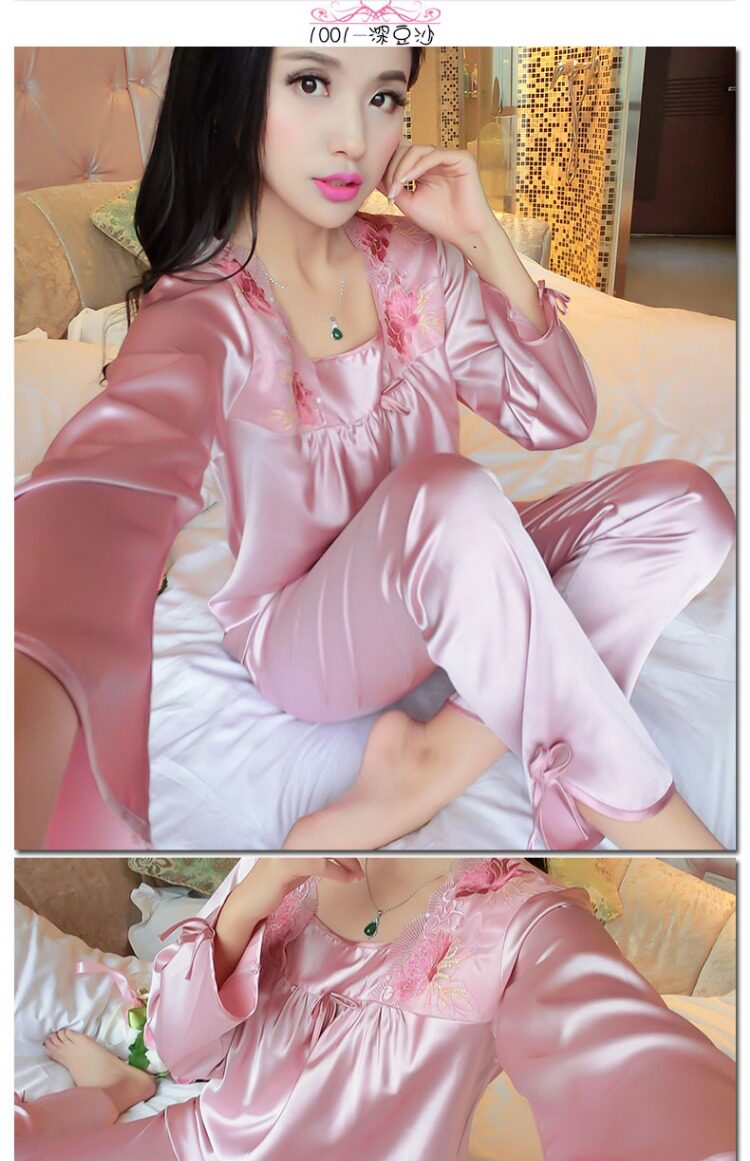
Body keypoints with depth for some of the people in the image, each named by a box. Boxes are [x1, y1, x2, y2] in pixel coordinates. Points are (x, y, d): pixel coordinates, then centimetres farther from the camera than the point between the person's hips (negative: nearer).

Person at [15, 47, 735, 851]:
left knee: (686, 505, -15)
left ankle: (440, 759, -24)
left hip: (448, 585, 6)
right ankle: (643, 815, -19)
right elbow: (110, 482, -43)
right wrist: (35, 699, -64)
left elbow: (556, 419, -3)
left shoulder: (416, 261, -4)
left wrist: (485, 241, -16)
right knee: (447, 493, -37)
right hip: (300, 637, -5)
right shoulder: (202, 309, -21)